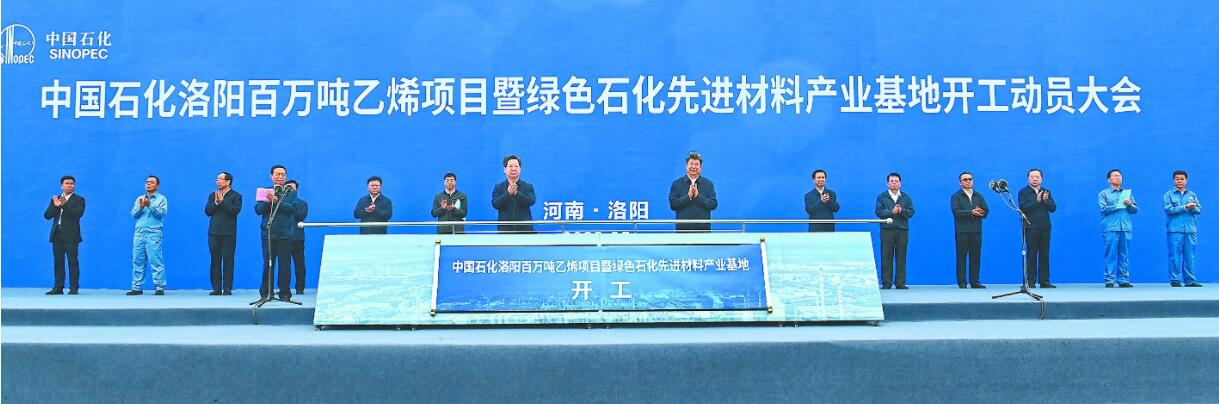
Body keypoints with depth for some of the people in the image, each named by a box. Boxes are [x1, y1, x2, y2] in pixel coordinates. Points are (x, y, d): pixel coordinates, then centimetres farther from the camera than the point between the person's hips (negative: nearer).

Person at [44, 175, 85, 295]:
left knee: (72, 261, -5)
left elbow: (79, 213, -13)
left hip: (71, 235, -5)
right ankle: (58, 287, 11)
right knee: (58, 262, 7)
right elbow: (47, 215, 7)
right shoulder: (55, 199, 18)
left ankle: (74, 288, -4)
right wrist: (56, 206, -9)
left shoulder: (79, 199, 4)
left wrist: (65, 204, -19)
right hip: (57, 234, 5)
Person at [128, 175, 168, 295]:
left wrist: (150, 205, -17)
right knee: (137, 262, 3)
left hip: (153, 234, -5)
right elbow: (133, 214, 9)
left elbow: (162, 213, -7)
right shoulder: (139, 199, 20)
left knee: (156, 261, -9)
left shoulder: (162, 199, 7)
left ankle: (159, 287, -8)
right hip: (139, 233, 5)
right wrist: (141, 207, -8)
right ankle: (137, 287, 6)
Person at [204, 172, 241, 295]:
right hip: (214, 232, 4)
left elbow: (235, 210, -12)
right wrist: (216, 202, -8)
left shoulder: (236, 196, 3)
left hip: (229, 233, -4)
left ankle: (227, 288, -1)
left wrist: (222, 201, -12)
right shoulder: (212, 195, 16)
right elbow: (207, 211, 7)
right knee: (215, 260, 2)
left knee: (228, 260, -4)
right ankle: (216, 288, 5)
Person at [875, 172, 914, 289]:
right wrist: (891, 212, -16)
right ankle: (886, 283, 1)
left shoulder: (906, 197, 15)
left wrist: (902, 210, -14)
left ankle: (900, 283, 5)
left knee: (901, 258, 1)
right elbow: (879, 212, -3)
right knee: (886, 257, -3)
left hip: (902, 229, 2)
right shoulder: (882, 197, 9)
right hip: (887, 230, -2)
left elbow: (911, 212, 6)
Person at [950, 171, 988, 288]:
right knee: (961, 257, -3)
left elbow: (986, 211, 9)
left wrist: (980, 212, -13)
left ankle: (974, 282, 6)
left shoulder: (979, 196, 18)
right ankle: (961, 282, 0)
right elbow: (956, 212, -11)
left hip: (976, 230, 4)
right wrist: (971, 212, -19)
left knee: (976, 257, 2)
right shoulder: (956, 197, 4)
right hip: (962, 231, -4)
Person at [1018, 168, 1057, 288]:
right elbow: (1023, 208, -12)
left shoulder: (1046, 192, 15)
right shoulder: (1023, 192, 2)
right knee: (1031, 255, -3)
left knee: (1044, 255, 3)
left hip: (1045, 228, 4)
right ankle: (1031, 282, 0)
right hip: (1031, 228, -4)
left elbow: (1053, 208, 6)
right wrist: (1037, 201, -19)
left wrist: (1046, 200, -12)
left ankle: (1044, 281, 7)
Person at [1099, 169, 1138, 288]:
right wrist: (1119, 205, -10)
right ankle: (1109, 280, -3)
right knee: (1111, 255, -6)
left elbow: (1135, 210, 15)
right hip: (1110, 229, -4)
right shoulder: (1103, 194, 8)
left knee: (1124, 256, 3)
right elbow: (1104, 209, -5)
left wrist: (1130, 204, -6)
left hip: (1126, 228, 4)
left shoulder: (1127, 193, 20)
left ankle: (1123, 280, 6)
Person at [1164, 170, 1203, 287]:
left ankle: (1190, 280, 8)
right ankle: (1175, 280, 1)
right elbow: (1168, 209, -9)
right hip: (1175, 230, -3)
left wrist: (1193, 208, -15)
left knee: (1189, 256, 4)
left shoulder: (1192, 195, 15)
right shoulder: (1169, 195, 5)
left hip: (1191, 230, 3)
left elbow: (1199, 209, 7)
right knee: (1175, 256, -4)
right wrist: (1185, 207, -13)